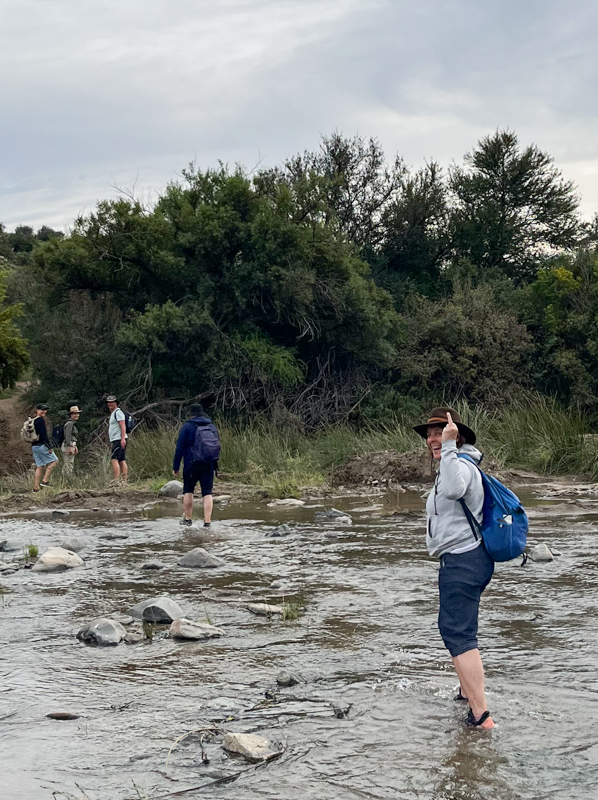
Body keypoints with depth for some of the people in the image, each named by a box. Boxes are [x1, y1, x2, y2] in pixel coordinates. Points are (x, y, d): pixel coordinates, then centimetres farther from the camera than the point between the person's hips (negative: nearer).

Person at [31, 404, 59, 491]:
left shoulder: (32, 421, 14)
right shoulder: (40, 420, -13)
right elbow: (43, 435, -19)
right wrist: (49, 447, -18)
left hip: (34, 446, 9)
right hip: (41, 445, -9)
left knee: (39, 466, 11)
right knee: (54, 460, 4)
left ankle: (36, 488, 8)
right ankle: (45, 481, -4)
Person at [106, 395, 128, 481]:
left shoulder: (118, 412, -6)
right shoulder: (113, 413, 24)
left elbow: (123, 426, -16)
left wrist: (123, 439, -25)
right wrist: (112, 442, 25)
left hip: (119, 439, -10)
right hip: (115, 440, 10)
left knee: (114, 459, -16)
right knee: (122, 461, 5)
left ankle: (116, 480, -23)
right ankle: (124, 480, 3)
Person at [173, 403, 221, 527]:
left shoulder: (187, 427, -5)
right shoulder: (212, 426, 11)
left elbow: (179, 448, -7)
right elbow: (217, 446, 17)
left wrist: (175, 467, -2)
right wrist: (214, 464, 24)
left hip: (192, 465, -3)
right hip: (209, 466, 3)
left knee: (188, 490, 13)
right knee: (207, 493, 3)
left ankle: (188, 518, 16)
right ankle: (207, 521, -6)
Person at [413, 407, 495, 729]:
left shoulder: (462, 464, -17)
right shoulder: (456, 465, 17)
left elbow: (453, 489, -41)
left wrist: (449, 446, -37)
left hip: (462, 561, -12)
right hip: (462, 560, 12)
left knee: (458, 633, -18)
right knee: (454, 627, 27)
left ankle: (481, 715, -24)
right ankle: (467, 692, 46)